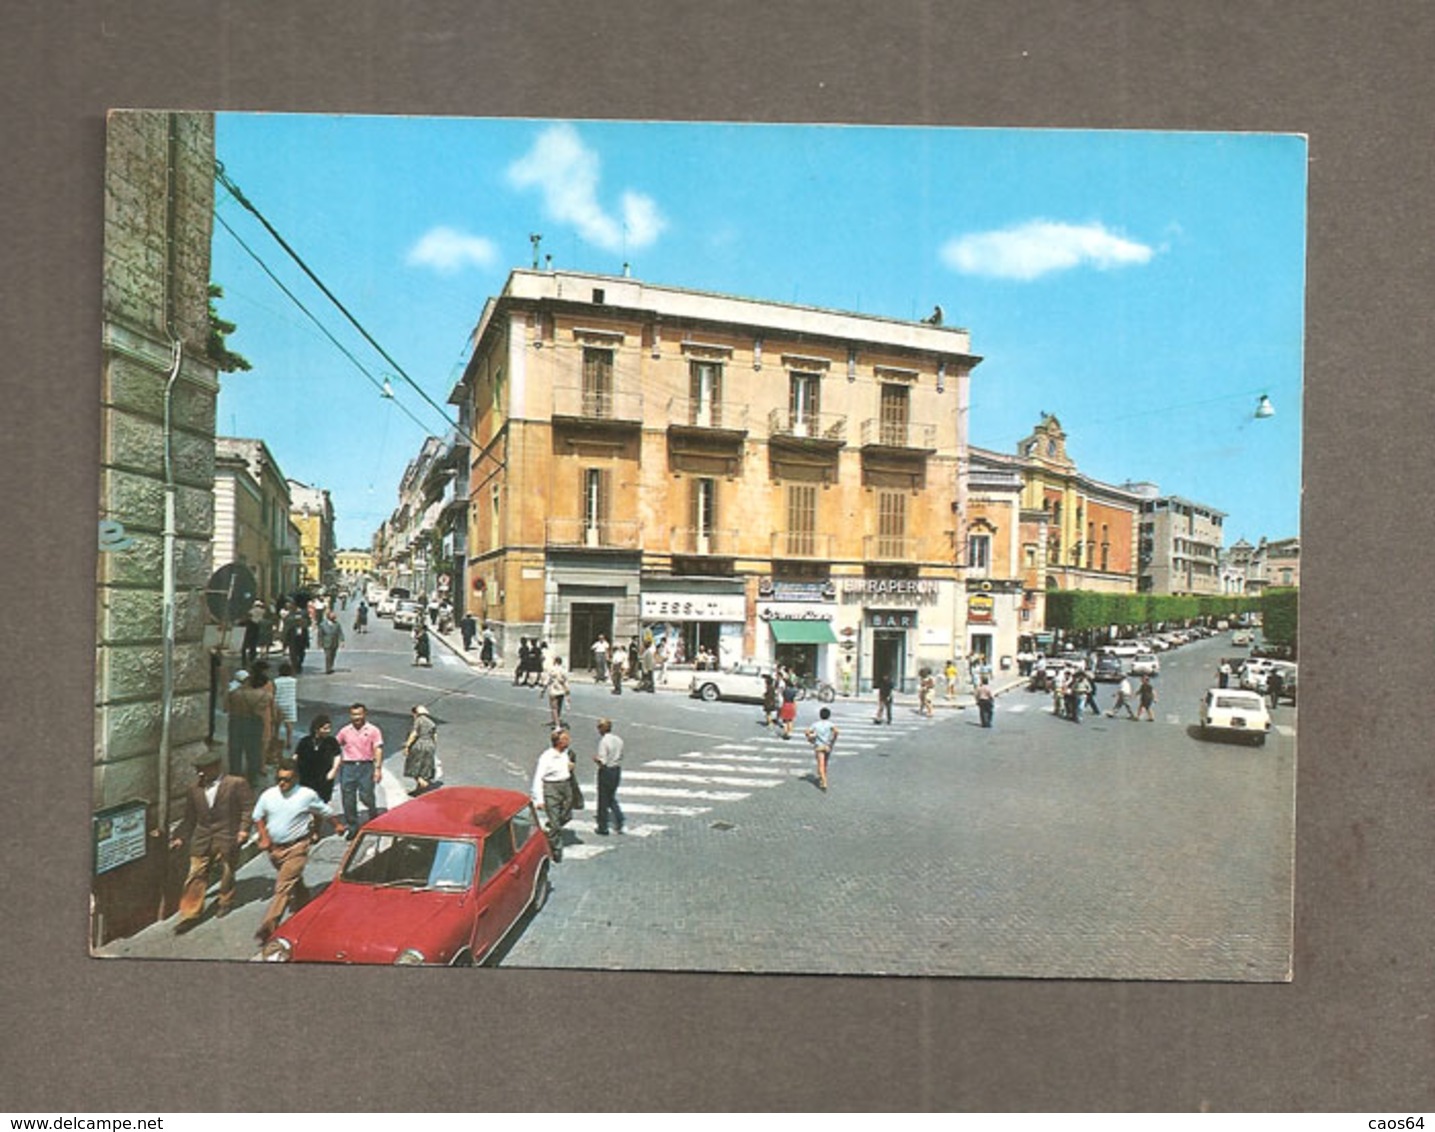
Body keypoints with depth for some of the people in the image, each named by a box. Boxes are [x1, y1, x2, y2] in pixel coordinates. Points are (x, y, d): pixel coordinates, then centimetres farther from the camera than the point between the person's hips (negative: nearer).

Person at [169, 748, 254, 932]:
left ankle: (225, 902, 35)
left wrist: (244, 829, -14)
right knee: (196, 876, 0)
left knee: (226, 873, 12)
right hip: (202, 840, 3)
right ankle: (190, 914, 8)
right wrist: (180, 837, 9)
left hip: (227, 839, -3)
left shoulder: (236, 784, -7)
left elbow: (248, 807, -6)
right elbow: (189, 818, 14)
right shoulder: (195, 789, 6)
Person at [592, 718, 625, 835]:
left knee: (603, 799, 6)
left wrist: (595, 758, -2)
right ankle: (619, 823, 11)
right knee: (612, 798, 21)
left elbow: (602, 762, -21)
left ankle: (603, 828, 15)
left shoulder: (603, 741, -18)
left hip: (606, 771, -7)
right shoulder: (618, 740, 4)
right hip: (617, 770, 7)